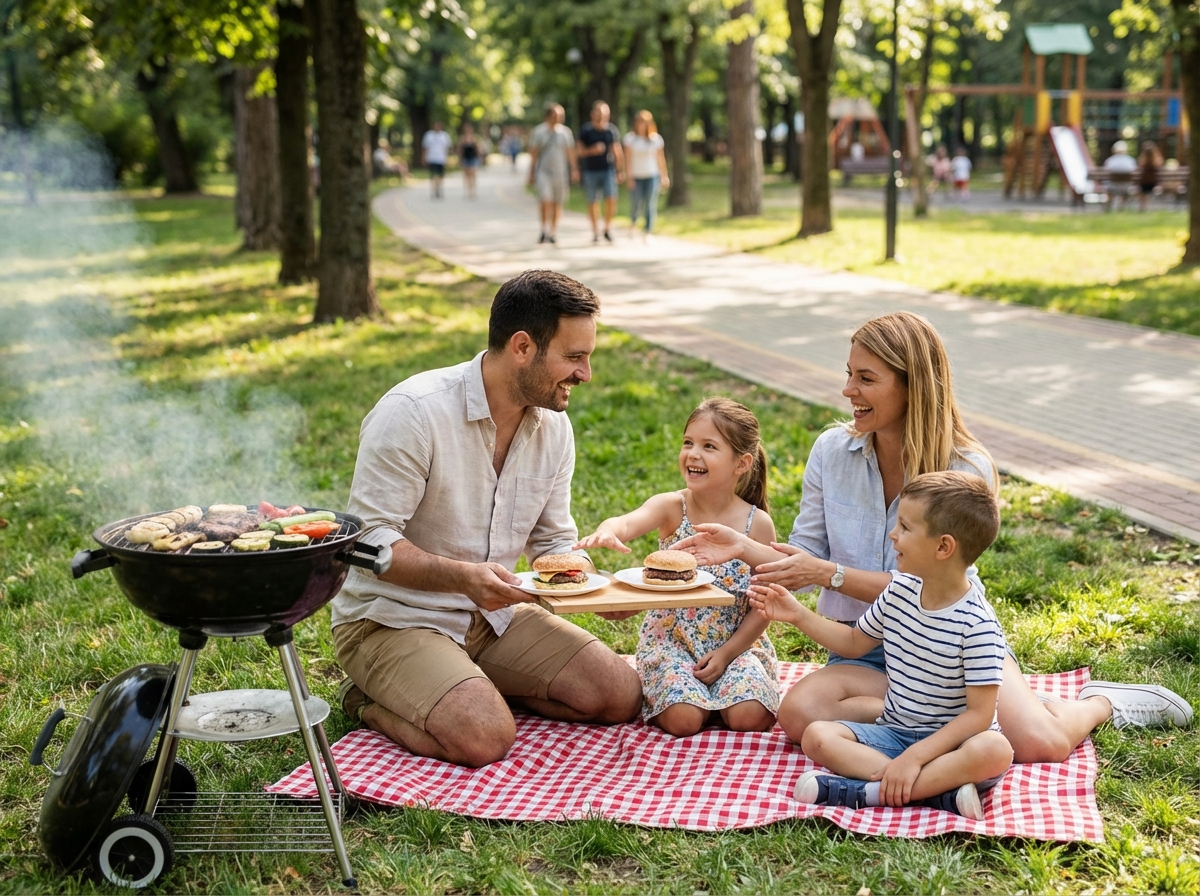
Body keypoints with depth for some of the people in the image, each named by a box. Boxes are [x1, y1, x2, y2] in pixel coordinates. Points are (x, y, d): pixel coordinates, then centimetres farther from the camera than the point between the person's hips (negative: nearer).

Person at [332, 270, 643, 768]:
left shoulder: (553, 425, 1)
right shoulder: (413, 411, -21)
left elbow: (554, 542, 10)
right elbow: (369, 539, -23)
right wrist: (463, 576, -38)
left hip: (491, 615, 7)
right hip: (392, 619, -7)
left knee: (620, 696, -6)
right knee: (484, 736, -30)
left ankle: (475, 686, 8)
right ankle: (372, 700, -1)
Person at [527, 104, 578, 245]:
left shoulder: (565, 131, 7)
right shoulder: (538, 131, 1)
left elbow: (570, 152, 10)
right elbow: (533, 153, 4)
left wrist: (574, 170, 4)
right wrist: (531, 173, 2)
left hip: (560, 171, 2)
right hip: (543, 171, -2)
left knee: (557, 203, 6)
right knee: (545, 200, -17)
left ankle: (553, 232, 16)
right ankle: (545, 230, -9)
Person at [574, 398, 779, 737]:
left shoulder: (758, 524, -7)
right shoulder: (671, 508, -10)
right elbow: (629, 522, -33)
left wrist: (727, 653, -11)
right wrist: (607, 531, -57)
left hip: (735, 643, 1)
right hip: (671, 640, -1)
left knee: (750, 718, -20)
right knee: (683, 719, -23)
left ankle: (720, 679, 10)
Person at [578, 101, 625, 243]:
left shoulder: (612, 130, 6)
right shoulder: (585, 130, 3)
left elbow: (618, 152, 10)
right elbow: (581, 151, 3)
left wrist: (621, 171, 9)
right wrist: (592, 150, -17)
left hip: (608, 169, 0)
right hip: (591, 171, 0)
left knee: (611, 198, -12)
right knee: (593, 202, 2)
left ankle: (608, 228, 5)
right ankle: (595, 231, 13)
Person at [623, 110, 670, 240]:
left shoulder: (656, 139, 3)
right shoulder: (630, 138, 1)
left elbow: (661, 158, 7)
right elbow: (628, 158, -1)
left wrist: (664, 176, 6)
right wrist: (629, 176, -8)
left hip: (652, 176, 1)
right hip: (636, 176, 0)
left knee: (651, 205, -5)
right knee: (635, 204, -4)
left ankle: (648, 232, 0)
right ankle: (633, 223, 29)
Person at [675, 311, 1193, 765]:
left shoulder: (966, 469, -15)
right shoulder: (831, 452, -4)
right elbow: (806, 561, 0)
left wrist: (830, 573, -28)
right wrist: (744, 548, -19)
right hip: (867, 648, 3)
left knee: (1041, 744, -23)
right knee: (798, 715, -28)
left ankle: (1100, 703, 13)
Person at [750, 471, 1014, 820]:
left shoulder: (977, 624, -18)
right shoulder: (899, 591, 2)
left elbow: (979, 713, -21)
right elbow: (855, 643, 21)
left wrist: (915, 756, -29)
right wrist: (798, 614, 10)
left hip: (952, 741, -6)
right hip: (894, 733, 6)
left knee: (995, 751, -38)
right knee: (816, 736, -19)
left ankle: (866, 791, -35)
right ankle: (943, 789, -27)